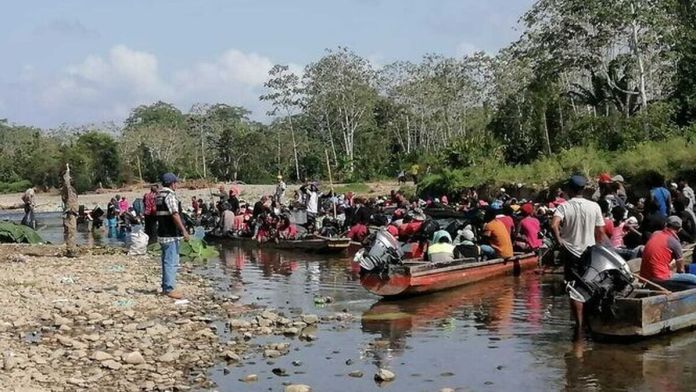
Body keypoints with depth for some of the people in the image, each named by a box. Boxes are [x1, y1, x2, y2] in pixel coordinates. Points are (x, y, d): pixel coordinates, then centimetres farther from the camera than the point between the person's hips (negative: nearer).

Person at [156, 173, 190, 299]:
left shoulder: (159, 196, 14)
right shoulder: (170, 196, -15)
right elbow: (175, 215, -23)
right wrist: (184, 230, -22)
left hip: (163, 233, 10)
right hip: (171, 235, -10)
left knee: (167, 261, 16)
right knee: (171, 262, -7)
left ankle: (166, 287, 23)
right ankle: (169, 289, -6)